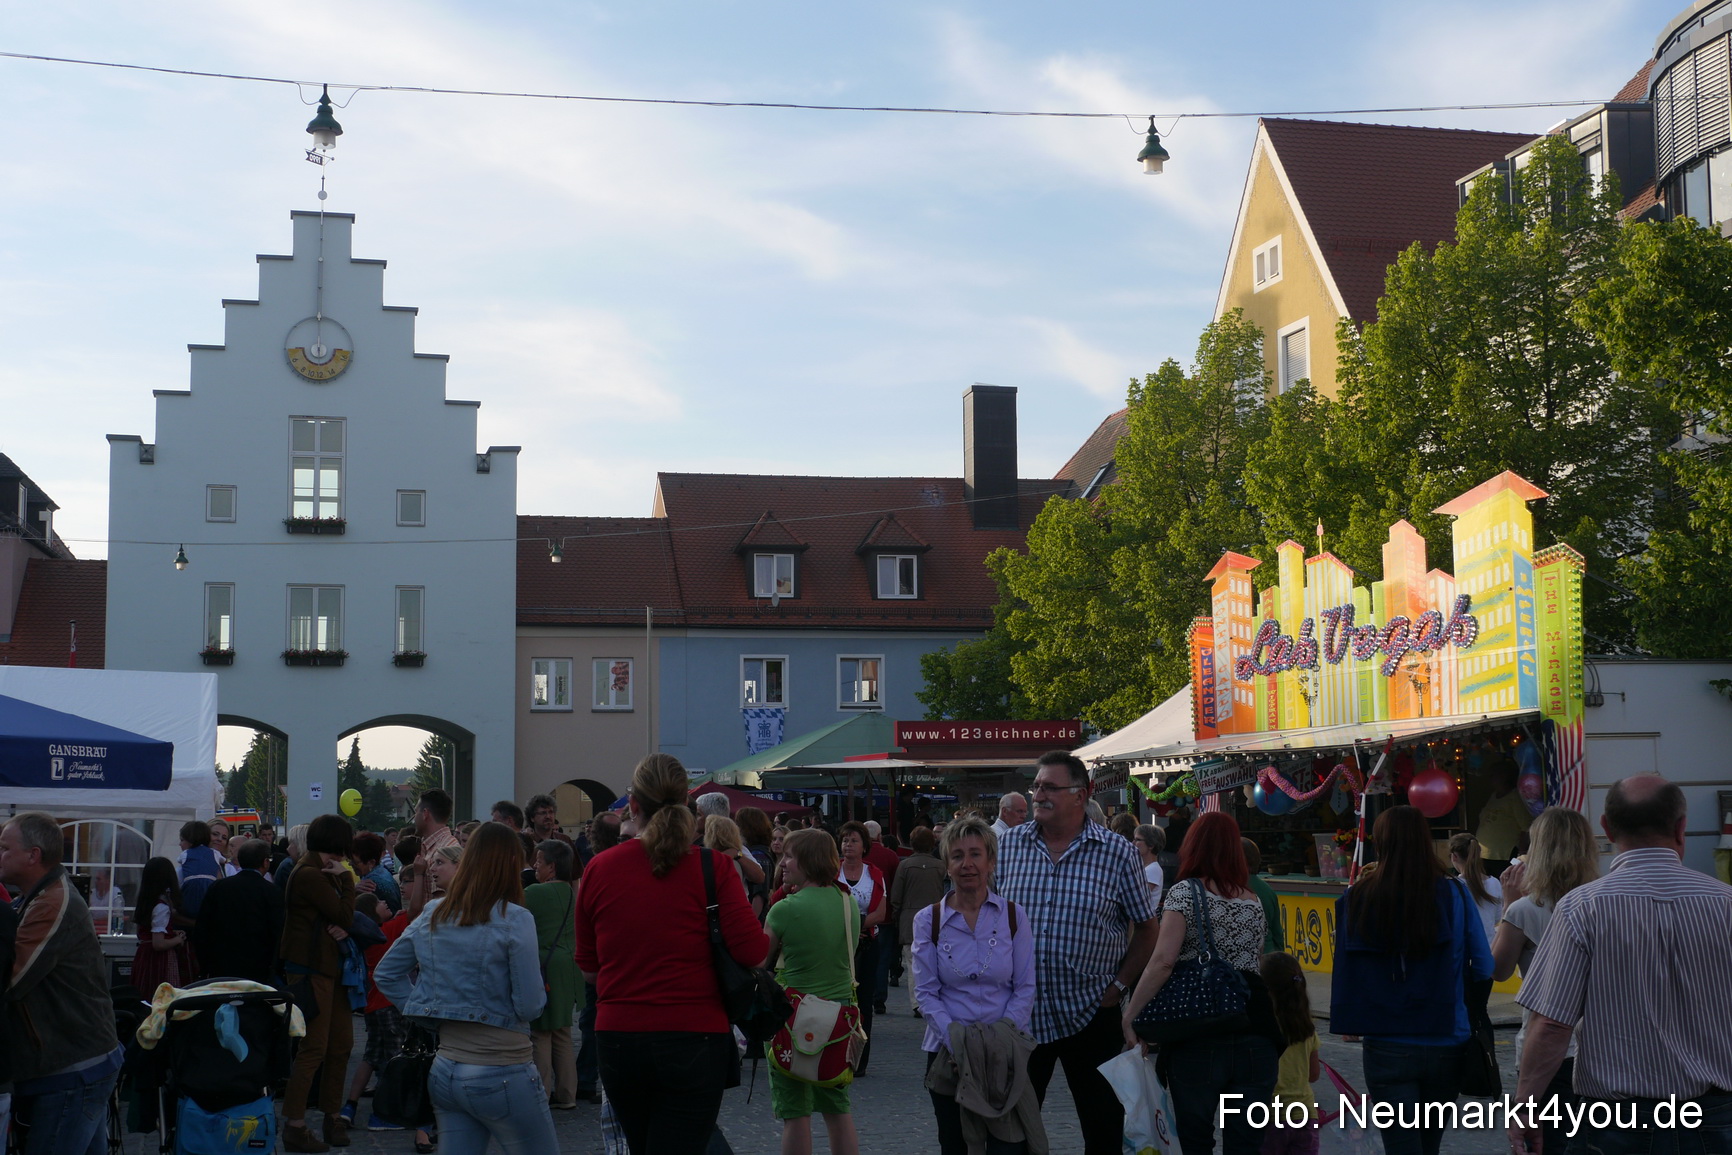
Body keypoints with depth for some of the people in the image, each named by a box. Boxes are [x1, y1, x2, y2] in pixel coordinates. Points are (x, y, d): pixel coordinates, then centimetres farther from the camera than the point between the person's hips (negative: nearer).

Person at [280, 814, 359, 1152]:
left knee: (341, 1046, 12)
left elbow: (343, 918, 12)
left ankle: (333, 1117, 22)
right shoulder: (310, 875, -15)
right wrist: (346, 879, -4)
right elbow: (345, 915, -14)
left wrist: (343, 928, -10)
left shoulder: (321, 873, 17)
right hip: (311, 969, -10)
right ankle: (294, 1127, -6)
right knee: (313, 1049, -9)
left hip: (330, 968, 10)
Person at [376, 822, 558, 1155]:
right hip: (503, 1074, -6)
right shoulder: (514, 920, -13)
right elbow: (530, 1005, -13)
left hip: (444, 1072, 6)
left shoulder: (432, 916, 6)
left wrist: (431, 1010, 13)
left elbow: (384, 974, 16)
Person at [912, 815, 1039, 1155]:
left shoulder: (1013, 917, 1)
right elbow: (927, 993, -1)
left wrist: (1001, 1038, -12)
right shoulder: (928, 920, 2)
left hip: (1006, 1051, -1)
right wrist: (955, 1040, -14)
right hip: (948, 1051, 1)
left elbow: (1025, 989, 0)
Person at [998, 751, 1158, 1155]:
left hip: (1090, 1013, -2)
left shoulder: (1117, 852, -4)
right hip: (1020, 1013, 2)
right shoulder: (1010, 844, 3)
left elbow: (1145, 928, 3)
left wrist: (1119, 985, -5)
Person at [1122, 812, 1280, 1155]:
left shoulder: (1185, 892, -3)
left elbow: (1163, 961, -14)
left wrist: (1129, 1015, -9)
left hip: (1199, 1040, -5)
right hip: (1256, 1038, 5)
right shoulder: (1253, 900, 15)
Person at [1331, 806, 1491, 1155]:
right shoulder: (1452, 895, -7)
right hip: (1446, 1046, 2)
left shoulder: (1359, 899, -8)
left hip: (1389, 1048, -2)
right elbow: (1483, 969, -2)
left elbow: (1345, 969, -5)